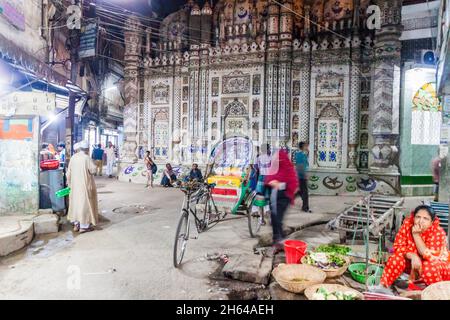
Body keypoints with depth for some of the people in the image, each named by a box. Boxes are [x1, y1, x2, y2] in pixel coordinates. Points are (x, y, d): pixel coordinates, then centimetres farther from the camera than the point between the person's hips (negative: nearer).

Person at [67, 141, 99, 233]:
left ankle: (76, 224, 23)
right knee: (85, 203, 2)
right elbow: (93, 169, -15)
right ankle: (84, 226, 6)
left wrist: (70, 183, 17)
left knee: (76, 202, 16)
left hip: (75, 185, 6)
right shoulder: (86, 158, -16)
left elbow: (69, 173, 6)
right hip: (85, 185, -6)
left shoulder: (73, 158, 2)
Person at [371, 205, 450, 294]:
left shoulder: (438, 232, -23)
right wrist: (413, 256, -33)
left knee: (429, 267, -35)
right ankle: (383, 286, -22)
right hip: (412, 262, 3)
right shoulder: (408, 224, -16)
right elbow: (398, 247, -14)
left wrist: (416, 234, -34)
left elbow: (429, 257, -31)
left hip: (436, 265, -3)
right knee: (397, 257, -25)